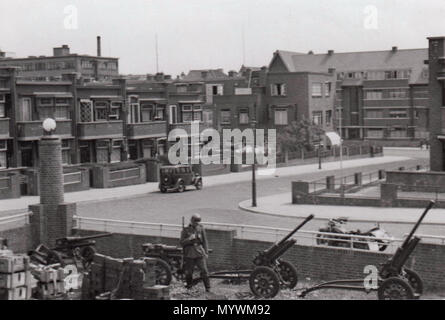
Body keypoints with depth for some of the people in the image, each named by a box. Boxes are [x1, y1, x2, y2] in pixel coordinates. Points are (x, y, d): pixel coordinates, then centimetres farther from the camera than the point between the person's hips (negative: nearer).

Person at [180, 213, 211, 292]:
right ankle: (189, 287, 20)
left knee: (204, 270, -8)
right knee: (188, 272, 3)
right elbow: (181, 242, 0)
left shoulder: (201, 228, 7)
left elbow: (205, 241, 10)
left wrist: (206, 252, 4)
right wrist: (189, 239, -16)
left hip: (200, 253, 0)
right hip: (189, 254, 0)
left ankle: (208, 288, -5)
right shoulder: (185, 230, 5)